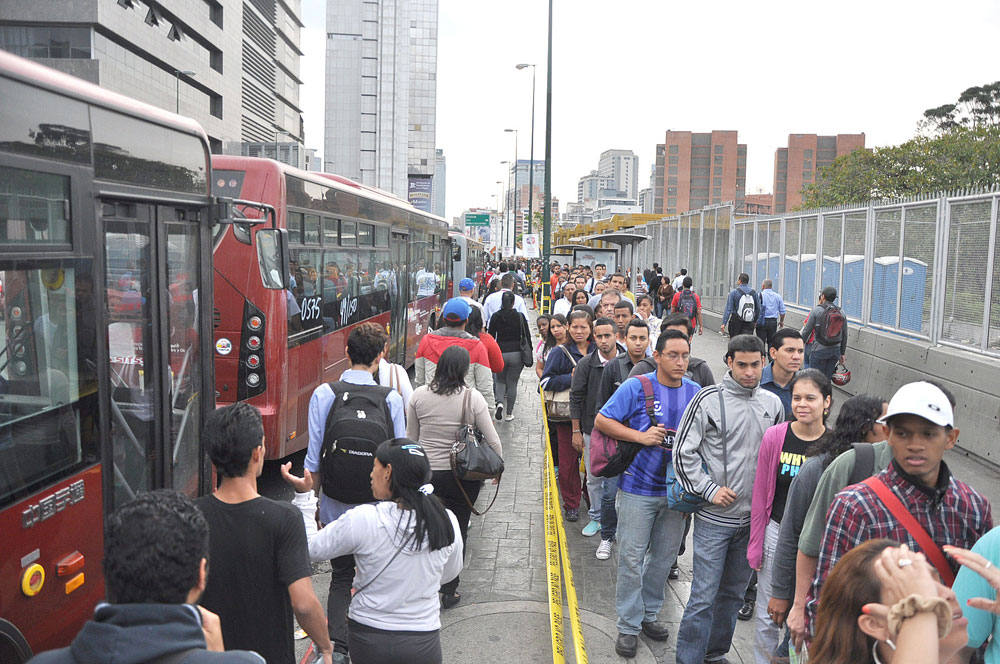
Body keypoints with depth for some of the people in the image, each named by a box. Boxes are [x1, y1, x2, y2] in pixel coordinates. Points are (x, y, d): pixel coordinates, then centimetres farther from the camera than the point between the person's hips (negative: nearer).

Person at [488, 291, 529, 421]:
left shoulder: (495, 316, 0)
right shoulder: (520, 317, -3)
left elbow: (490, 336, 3)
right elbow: (527, 336, -2)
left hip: (500, 353, 1)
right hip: (516, 353, -1)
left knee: (500, 380, 18)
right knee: (512, 383, 8)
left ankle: (500, 403, -9)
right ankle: (509, 413, 11)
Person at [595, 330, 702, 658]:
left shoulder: (695, 393, 2)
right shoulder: (636, 387, -10)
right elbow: (602, 420, -8)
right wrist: (640, 436, -18)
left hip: (677, 490, 4)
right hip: (638, 487, -4)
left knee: (664, 556, 16)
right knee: (632, 557, 2)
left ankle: (649, 613, 34)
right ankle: (629, 625, 16)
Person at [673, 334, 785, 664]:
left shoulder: (773, 403, 5)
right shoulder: (709, 399, -10)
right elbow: (684, 452, -9)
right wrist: (709, 490, -13)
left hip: (754, 516, 5)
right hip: (714, 517, -5)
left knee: (733, 593, 18)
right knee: (704, 597, -3)